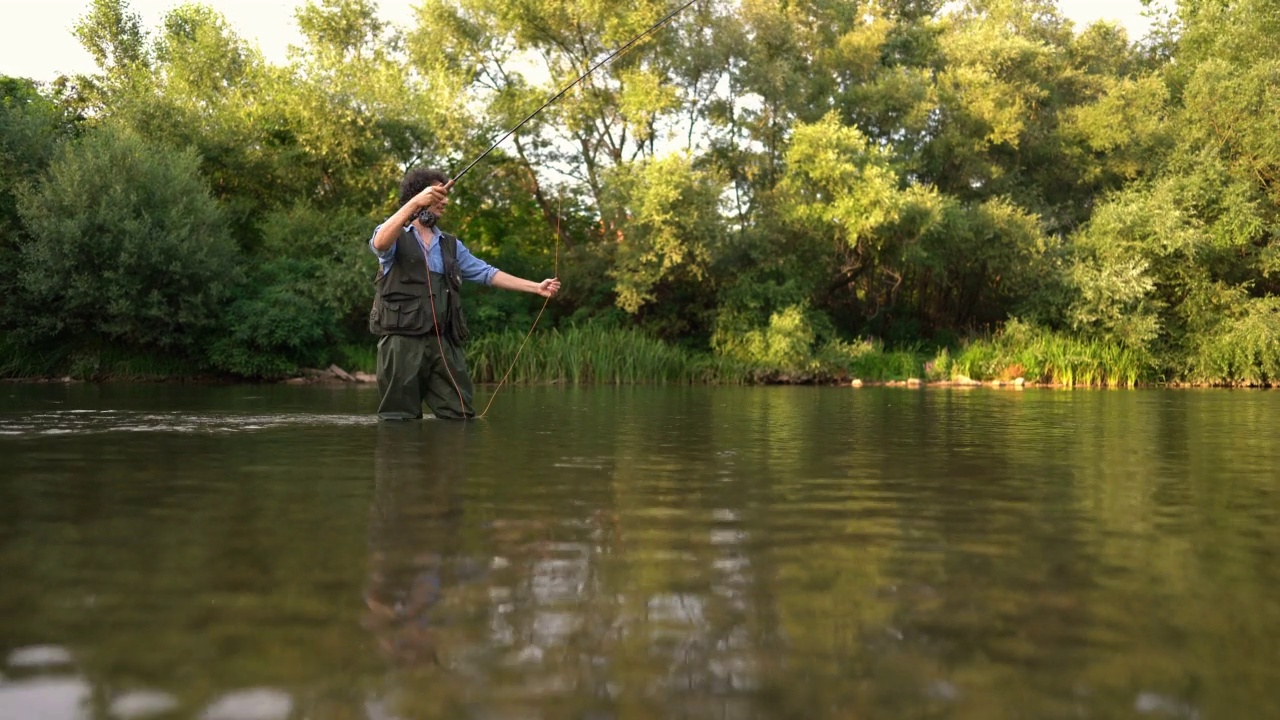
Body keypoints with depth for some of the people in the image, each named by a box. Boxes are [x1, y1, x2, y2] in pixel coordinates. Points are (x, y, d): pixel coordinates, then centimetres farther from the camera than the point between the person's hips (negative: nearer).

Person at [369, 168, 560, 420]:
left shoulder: (451, 245, 21)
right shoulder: (394, 234, 3)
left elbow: (487, 273, 19)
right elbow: (379, 243, -21)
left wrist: (536, 287, 13)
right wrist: (415, 202, -32)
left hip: (444, 341, 5)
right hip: (402, 339, -5)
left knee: (460, 417, 4)